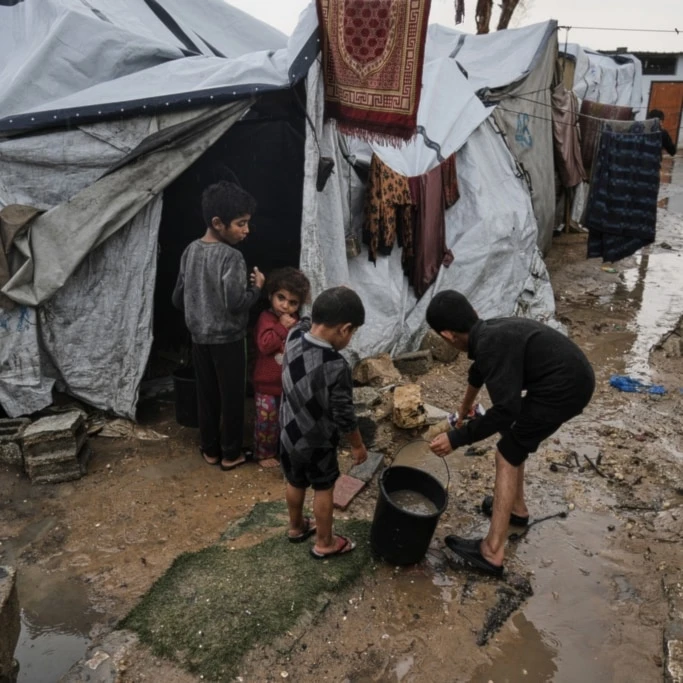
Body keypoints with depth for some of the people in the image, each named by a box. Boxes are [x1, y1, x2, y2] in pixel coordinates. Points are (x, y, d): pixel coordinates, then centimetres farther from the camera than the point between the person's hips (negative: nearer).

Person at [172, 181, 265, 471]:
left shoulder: (190, 250, 2)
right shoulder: (231, 256, -20)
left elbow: (178, 299, 7)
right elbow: (236, 304, -25)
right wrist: (257, 287, -7)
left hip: (199, 338, 7)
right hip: (228, 340, -6)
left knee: (206, 395, 16)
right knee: (232, 398, 8)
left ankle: (210, 450, 29)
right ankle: (231, 454, 20)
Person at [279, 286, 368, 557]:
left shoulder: (294, 336, -16)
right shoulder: (337, 367, -32)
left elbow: (305, 324, 10)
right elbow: (344, 416, -22)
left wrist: (335, 300, -4)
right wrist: (358, 445, -4)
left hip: (289, 432, 6)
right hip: (317, 441, -6)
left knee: (295, 483, 27)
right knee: (323, 490, 17)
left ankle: (296, 527, 49)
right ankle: (324, 544, 36)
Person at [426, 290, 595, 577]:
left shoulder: (492, 345, -21)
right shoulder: (491, 331, 10)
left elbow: (505, 411, -25)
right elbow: (479, 370, 31)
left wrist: (456, 438, -17)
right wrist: (465, 407, 50)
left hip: (562, 388, -10)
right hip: (573, 377, 10)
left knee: (507, 456, -3)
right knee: (515, 441, 23)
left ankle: (492, 552, 0)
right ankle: (516, 507, 39)